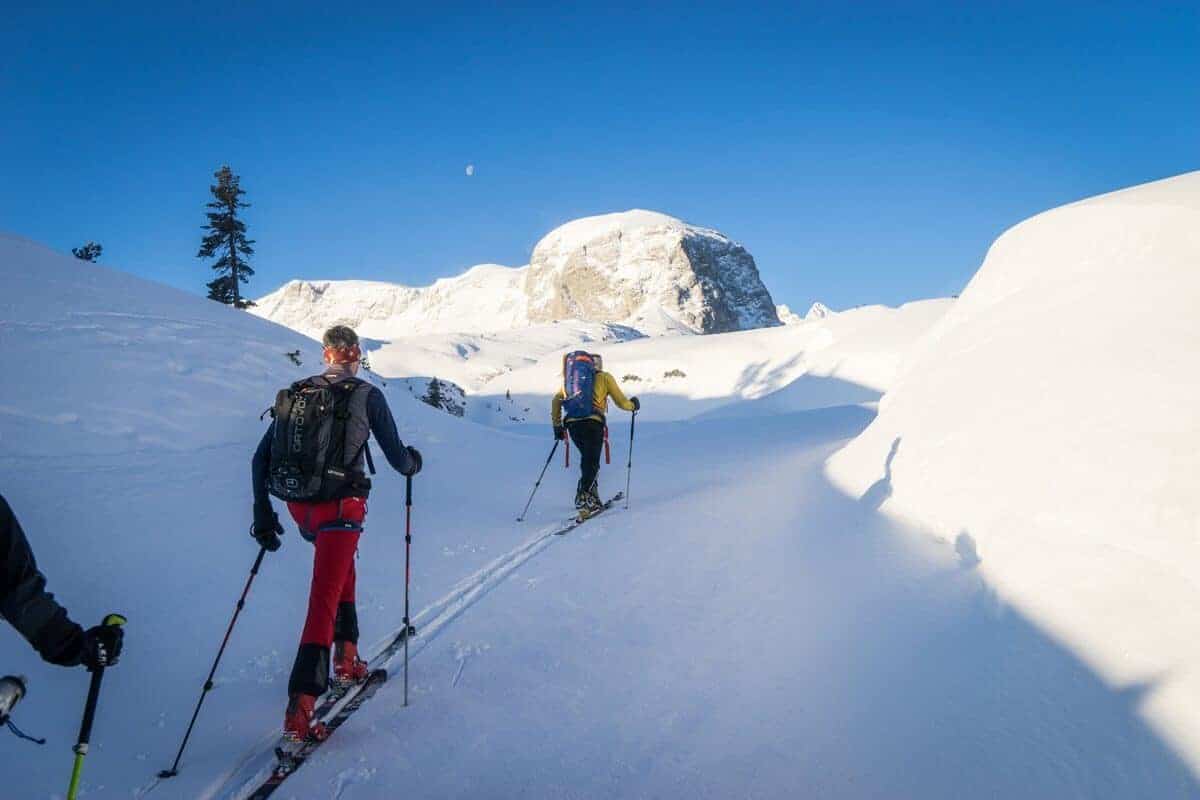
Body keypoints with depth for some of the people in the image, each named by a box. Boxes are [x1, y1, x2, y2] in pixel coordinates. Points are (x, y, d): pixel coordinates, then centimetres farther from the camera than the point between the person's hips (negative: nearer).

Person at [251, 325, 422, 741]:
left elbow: (261, 458, 9)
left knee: (342, 569, 30)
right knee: (323, 601, -6)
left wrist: (262, 512, 15)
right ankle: (300, 706, -12)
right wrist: (414, 461, 22)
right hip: (341, 508, -5)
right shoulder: (367, 395, -3)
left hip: (300, 507, 6)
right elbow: (398, 461, -1)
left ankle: (346, 658, 34)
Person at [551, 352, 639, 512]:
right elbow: (621, 402, 13)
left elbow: (556, 401, 17)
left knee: (587, 459, 19)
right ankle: (583, 495, -23)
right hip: (592, 422, -4)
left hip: (572, 423, 4)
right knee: (592, 462, -4)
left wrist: (557, 425, 21)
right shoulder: (604, 377, 14)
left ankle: (592, 496, 12)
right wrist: (633, 405, 33)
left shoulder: (571, 377, 24)